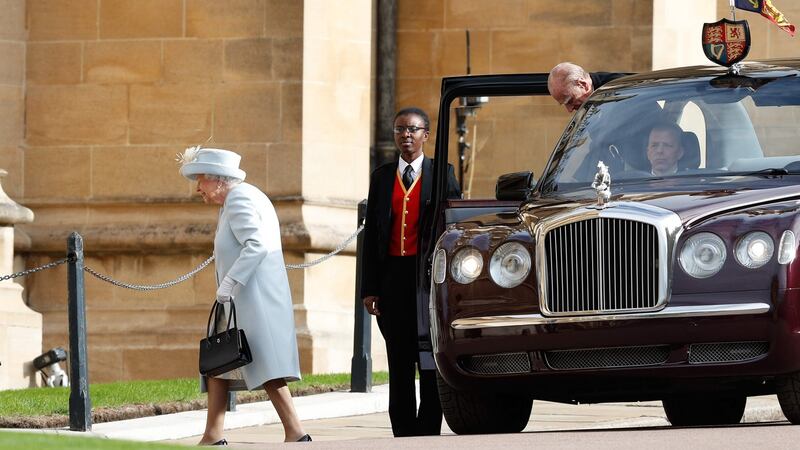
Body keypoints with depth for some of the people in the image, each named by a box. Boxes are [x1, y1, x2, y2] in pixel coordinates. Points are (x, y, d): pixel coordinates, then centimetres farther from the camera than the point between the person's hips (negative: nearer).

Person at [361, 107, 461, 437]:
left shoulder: (442, 174, 3)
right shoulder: (382, 177, 11)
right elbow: (371, 233, 10)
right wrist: (369, 288, 3)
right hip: (392, 274, 3)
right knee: (399, 362, 5)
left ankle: (428, 431, 2)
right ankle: (404, 434, 8)